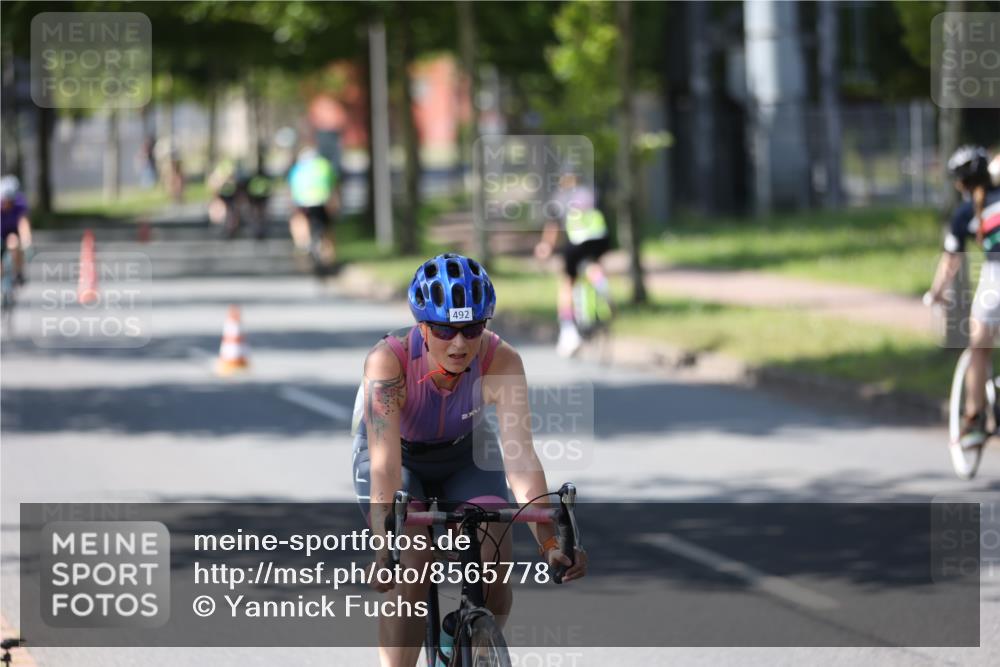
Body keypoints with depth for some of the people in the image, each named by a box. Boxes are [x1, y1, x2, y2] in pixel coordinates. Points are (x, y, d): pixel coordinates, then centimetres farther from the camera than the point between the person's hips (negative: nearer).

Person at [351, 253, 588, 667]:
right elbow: (385, 462, -43)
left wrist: (549, 541, -49)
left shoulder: (501, 361, -31)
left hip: (465, 455, 2)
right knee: (410, 565, -26)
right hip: (400, 457, -2)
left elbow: (520, 454, -37)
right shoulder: (388, 360, -36)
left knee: (494, 556, -19)